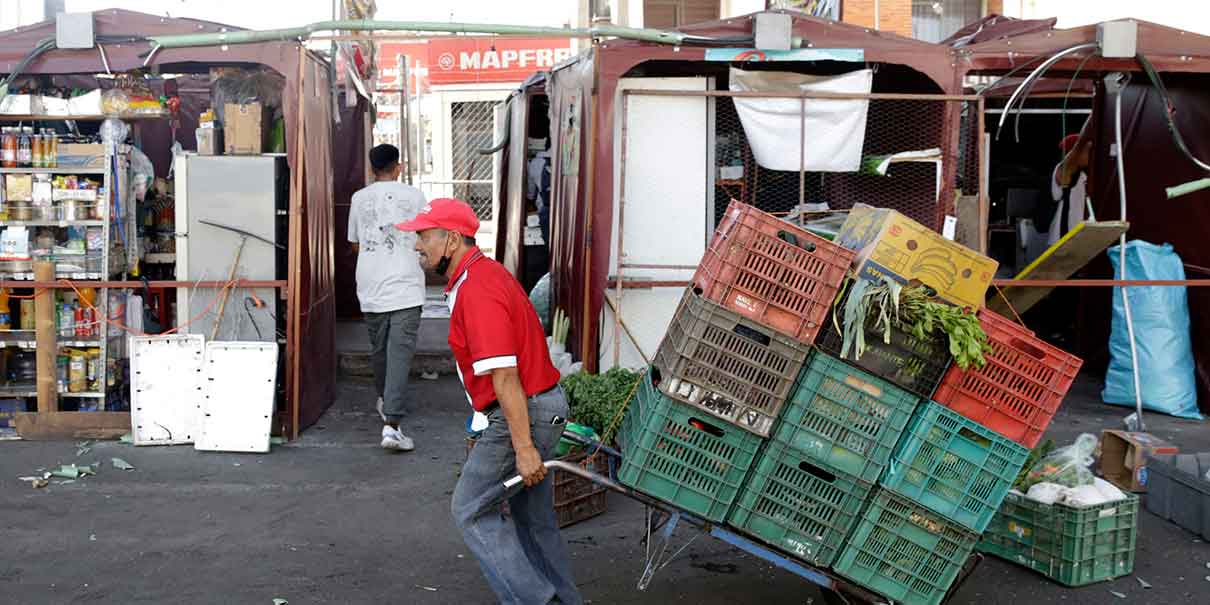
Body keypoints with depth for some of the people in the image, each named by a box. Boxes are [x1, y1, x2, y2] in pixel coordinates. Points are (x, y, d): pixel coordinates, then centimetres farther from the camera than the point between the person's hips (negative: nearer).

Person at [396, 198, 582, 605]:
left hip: (522, 414, -10)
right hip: (542, 404, 10)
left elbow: (505, 375, -25)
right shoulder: (484, 273, 14)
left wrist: (523, 447, -26)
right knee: (533, 518, 17)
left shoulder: (476, 291, -20)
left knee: (470, 510, 0)